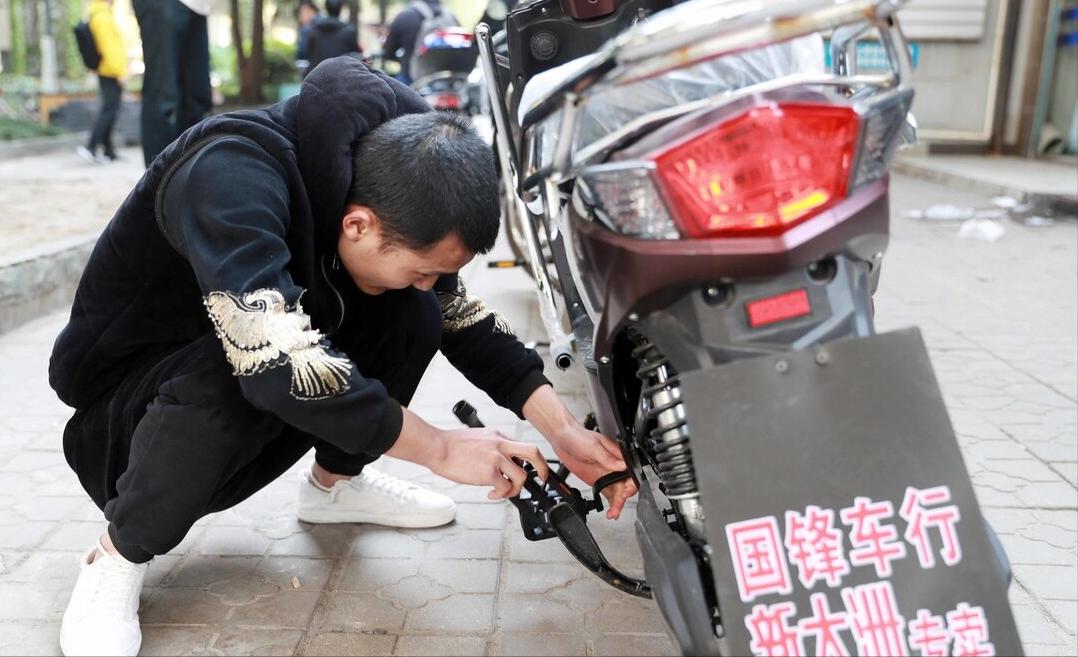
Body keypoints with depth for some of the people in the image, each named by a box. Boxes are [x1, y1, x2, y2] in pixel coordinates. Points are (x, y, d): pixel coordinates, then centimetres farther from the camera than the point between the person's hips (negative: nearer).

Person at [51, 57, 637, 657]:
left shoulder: (389, 186, -13)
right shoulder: (231, 175, -35)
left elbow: (466, 317, -5)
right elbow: (279, 364, -43)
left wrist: (564, 430, -16)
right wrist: (440, 449, -32)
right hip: (128, 393, -5)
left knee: (413, 317, -12)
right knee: (223, 383, -37)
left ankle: (334, 483, 9)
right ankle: (119, 555, -10)